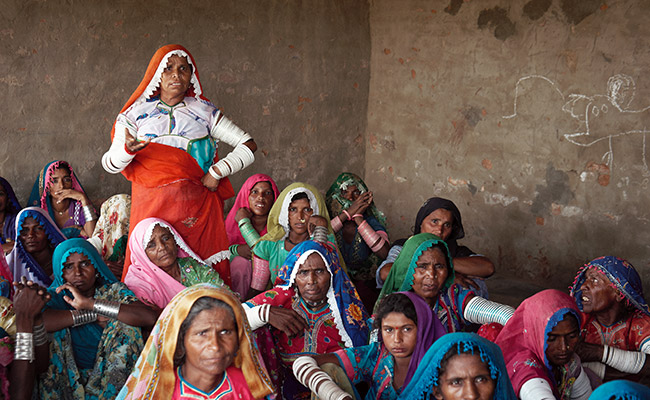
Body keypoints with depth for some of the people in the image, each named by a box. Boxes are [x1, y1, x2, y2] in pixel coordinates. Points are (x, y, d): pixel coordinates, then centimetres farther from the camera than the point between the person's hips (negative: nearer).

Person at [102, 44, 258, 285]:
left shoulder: (205, 113, 10)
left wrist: (217, 172, -1)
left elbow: (249, 146, 9)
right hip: (151, 209, 0)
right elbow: (109, 164, 1)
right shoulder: (136, 114, 9)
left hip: (197, 209, 0)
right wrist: (128, 149, -20)